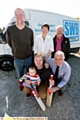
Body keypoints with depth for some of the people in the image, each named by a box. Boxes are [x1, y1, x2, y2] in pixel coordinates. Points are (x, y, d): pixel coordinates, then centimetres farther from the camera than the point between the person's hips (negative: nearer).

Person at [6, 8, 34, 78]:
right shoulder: (10, 29, -9)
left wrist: (27, 51, 8)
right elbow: (9, 43, 5)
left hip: (28, 58, 0)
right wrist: (16, 51, 10)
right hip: (17, 59, 0)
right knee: (20, 76, 21)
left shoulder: (29, 30, -6)